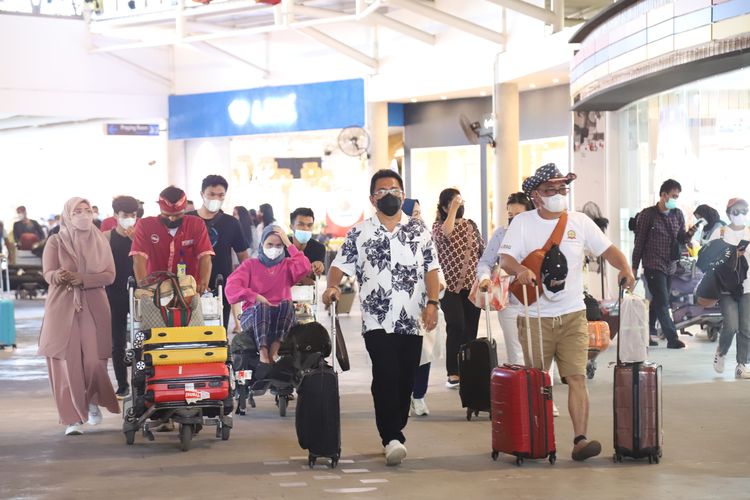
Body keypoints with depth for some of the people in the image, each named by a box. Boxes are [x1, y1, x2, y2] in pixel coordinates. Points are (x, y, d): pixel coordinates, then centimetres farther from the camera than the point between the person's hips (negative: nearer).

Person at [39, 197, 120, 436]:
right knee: (67, 362, -6)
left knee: (94, 360, -6)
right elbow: (48, 273, -4)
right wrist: (59, 276, -28)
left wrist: (82, 279, -16)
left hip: (94, 308, 1)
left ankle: (93, 401, 24)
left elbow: (109, 275, 0)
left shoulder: (100, 241, 9)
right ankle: (71, 418, 0)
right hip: (62, 308, -1)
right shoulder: (56, 242, 4)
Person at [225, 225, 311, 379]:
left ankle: (274, 351, -44)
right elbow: (231, 287, 0)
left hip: (281, 317, 1)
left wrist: (289, 244, 2)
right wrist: (255, 296, -15)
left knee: (287, 303, -33)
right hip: (253, 315, -1)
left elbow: (304, 268, -4)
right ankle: (263, 355, -52)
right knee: (261, 306, -36)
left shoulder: (287, 265, 20)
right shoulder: (250, 265, 17)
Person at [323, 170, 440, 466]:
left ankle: (394, 434, 18)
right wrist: (332, 286, -15)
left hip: (412, 320, 2)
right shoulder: (359, 233, 7)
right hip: (377, 321, -2)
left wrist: (432, 302, -4)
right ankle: (392, 439, -17)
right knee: (386, 376, -15)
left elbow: (431, 269, 8)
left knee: (406, 380, 6)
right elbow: (340, 265, 5)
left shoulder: (419, 230, 11)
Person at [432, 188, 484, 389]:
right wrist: (453, 210, -19)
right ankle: (453, 373, -8)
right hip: (450, 286, -4)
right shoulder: (438, 226, 0)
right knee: (456, 327, -14)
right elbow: (445, 233, -25)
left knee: (470, 329, 4)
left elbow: (483, 251, 15)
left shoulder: (471, 225, 12)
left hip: (472, 285, 4)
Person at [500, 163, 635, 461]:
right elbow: (505, 258, -6)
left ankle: (580, 440, -12)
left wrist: (624, 268, -11)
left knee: (577, 377, -9)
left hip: (573, 315, 1)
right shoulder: (522, 223, 1)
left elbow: (607, 249, 9)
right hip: (535, 317, -1)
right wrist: (520, 270, -28)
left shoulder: (579, 222, 8)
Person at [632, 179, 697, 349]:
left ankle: (648, 333, 24)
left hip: (670, 265, 6)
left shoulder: (678, 215, 8)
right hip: (653, 265, -6)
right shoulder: (648, 214, -7)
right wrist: (634, 266, -1)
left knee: (658, 301, 13)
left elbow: (681, 239, 14)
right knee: (662, 302, -10)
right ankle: (672, 338, -11)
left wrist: (689, 234, -10)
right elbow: (639, 241, -3)